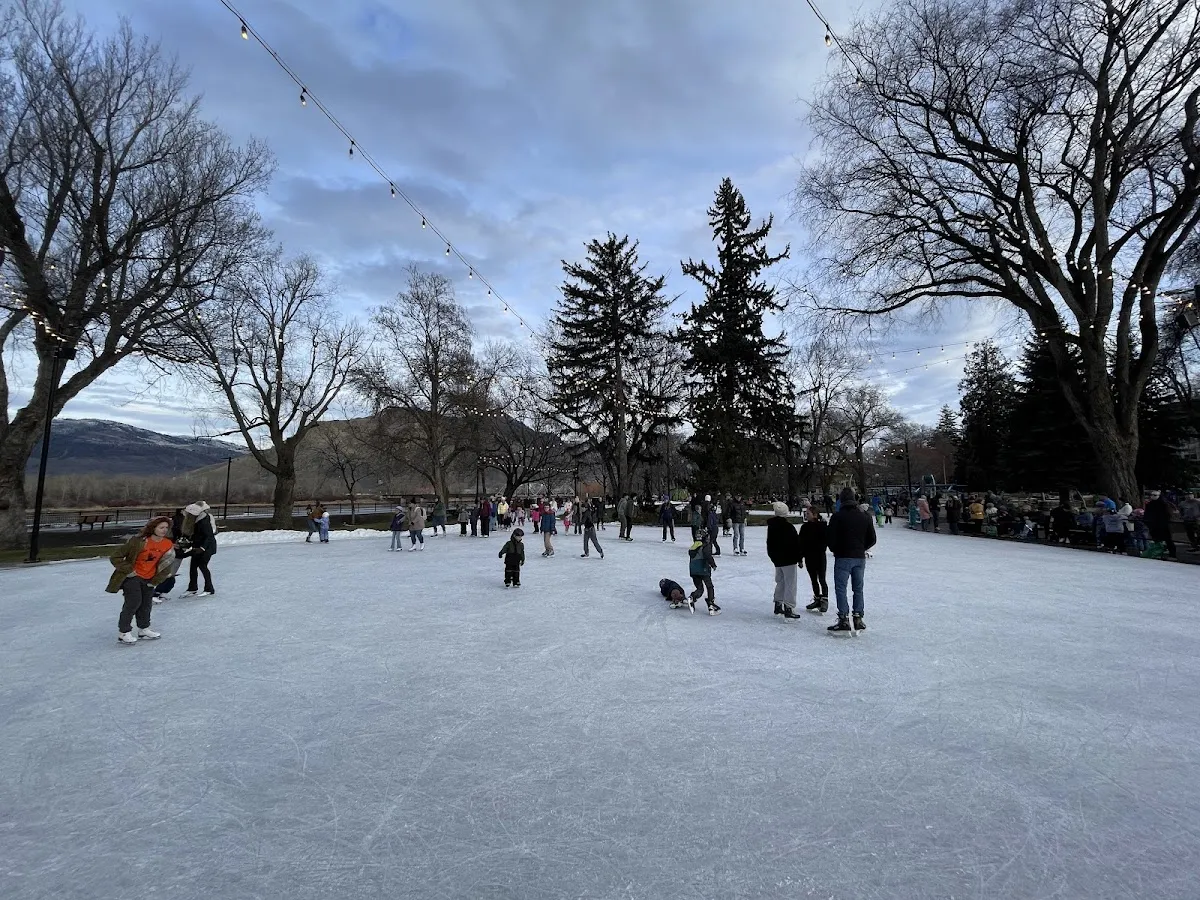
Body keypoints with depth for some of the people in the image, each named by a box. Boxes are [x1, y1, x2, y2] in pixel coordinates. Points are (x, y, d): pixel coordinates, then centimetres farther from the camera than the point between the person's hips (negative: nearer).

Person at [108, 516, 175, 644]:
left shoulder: (168, 545, -7)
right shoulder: (138, 541, -22)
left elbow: (166, 565, 3)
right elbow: (116, 557, -15)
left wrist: (155, 581, 1)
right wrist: (128, 570, -14)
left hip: (148, 579, 5)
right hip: (132, 576, -5)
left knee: (147, 604, 11)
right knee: (134, 602, -11)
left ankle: (143, 630, 27)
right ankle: (123, 632, 3)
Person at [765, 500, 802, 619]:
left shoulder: (771, 525, 5)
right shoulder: (787, 526, -18)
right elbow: (796, 543, -14)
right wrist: (799, 559, -4)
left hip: (777, 559, 7)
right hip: (789, 560, -7)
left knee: (780, 582, 19)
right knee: (790, 584, -3)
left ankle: (778, 606, 24)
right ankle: (789, 609, -6)